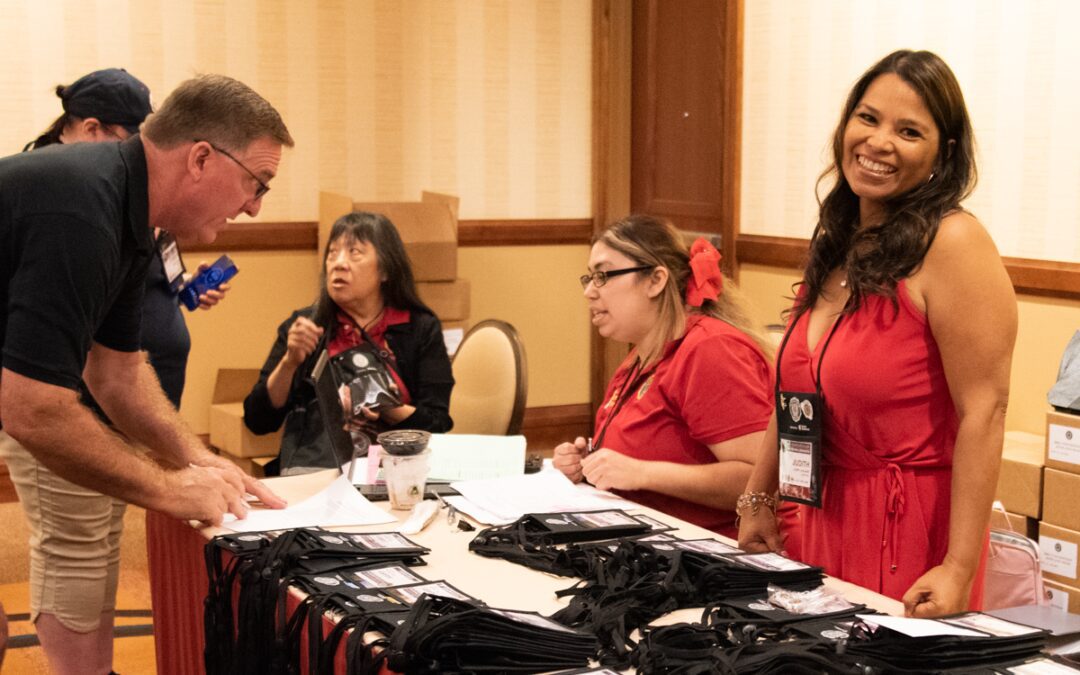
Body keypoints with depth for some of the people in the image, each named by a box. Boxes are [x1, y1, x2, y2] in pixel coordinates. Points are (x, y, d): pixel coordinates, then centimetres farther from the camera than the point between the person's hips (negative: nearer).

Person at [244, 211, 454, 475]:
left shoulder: (423, 330, 11)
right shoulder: (303, 326, 14)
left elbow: (438, 424, 4)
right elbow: (257, 421, 10)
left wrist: (391, 411, -15)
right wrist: (290, 362, -6)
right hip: (311, 464, 1)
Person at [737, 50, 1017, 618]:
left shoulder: (952, 244, -16)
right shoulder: (836, 242, 7)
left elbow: (984, 412, -20)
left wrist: (959, 569, -23)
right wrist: (757, 500, 16)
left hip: (909, 529, -7)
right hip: (822, 520, 7)